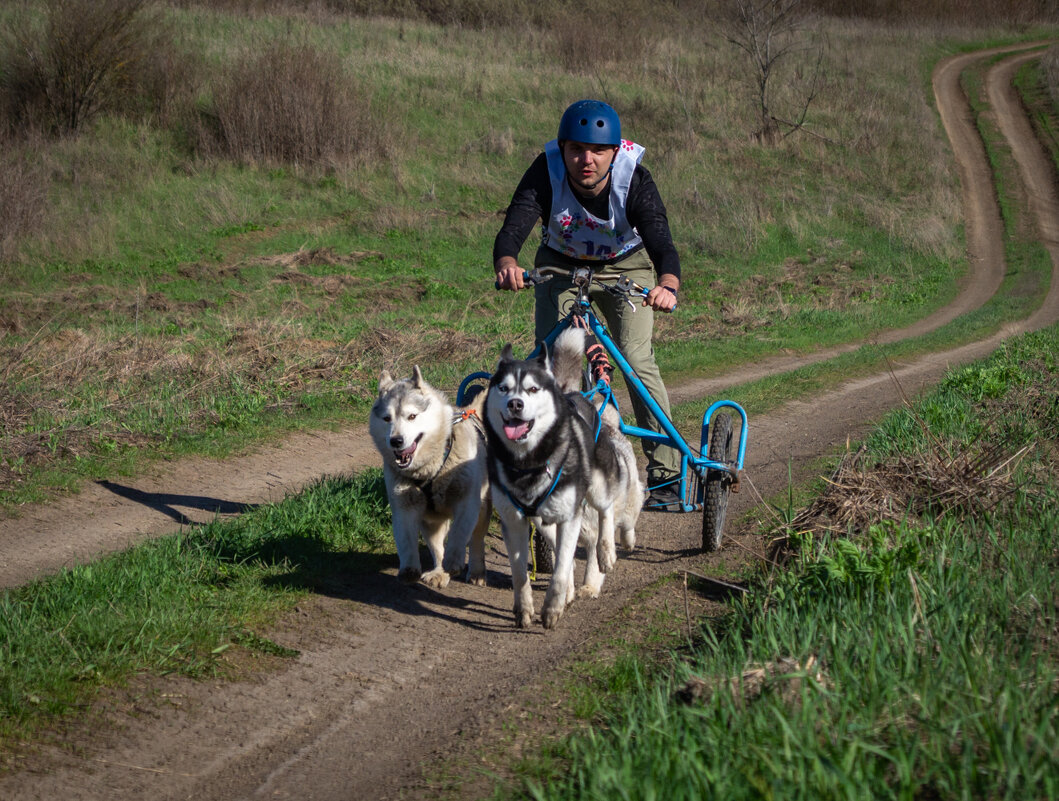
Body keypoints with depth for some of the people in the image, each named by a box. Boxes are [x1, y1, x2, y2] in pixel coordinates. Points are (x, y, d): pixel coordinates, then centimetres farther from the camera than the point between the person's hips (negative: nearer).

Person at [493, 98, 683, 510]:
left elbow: (662, 243, -44)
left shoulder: (634, 181, -32)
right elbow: (513, 227, -42)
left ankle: (666, 473, -7)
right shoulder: (546, 172, -30)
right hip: (562, 265, 2)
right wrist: (506, 264, -65)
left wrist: (667, 285, -66)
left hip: (625, 265, -2)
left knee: (637, 358, -16)